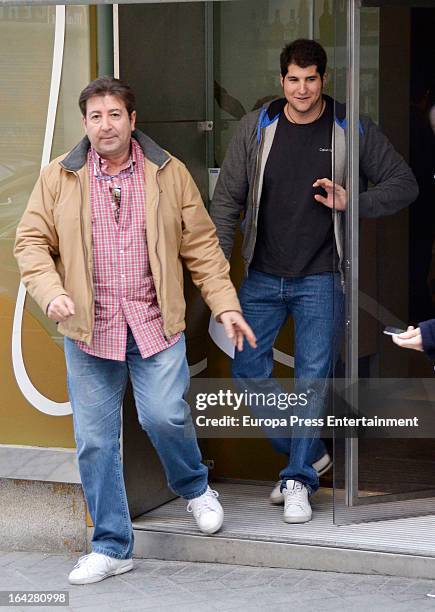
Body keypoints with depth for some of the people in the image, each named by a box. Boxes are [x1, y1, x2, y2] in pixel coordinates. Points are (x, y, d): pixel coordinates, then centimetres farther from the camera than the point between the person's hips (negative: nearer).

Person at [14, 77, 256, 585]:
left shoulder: (169, 173, 4)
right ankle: (112, 547, 17)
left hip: (155, 324, -1)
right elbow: (32, 242, 4)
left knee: (165, 416, -14)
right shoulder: (58, 177, 4)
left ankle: (194, 487, 20)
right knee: (95, 439, 3)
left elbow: (201, 244, 6)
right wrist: (51, 292, -13)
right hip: (89, 329, 1)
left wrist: (225, 305, 0)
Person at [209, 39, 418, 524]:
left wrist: (351, 202, -14)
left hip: (321, 279, -3)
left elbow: (403, 184, 3)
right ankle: (310, 454, 21)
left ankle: (298, 479, 8)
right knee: (248, 369, 4)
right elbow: (227, 199, 4)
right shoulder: (256, 128, 0)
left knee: (312, 378, -3)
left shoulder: (353, 130, -3)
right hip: (262, 278, 3)